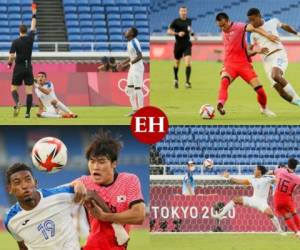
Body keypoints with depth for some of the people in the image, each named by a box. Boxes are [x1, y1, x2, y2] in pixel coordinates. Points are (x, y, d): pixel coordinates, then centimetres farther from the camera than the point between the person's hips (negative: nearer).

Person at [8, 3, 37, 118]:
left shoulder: (15, 42, -9)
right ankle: (28, 112, -6)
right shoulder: (30, 38, -2)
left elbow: (11, 56, -13)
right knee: (29, 91, 1)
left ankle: (17, 102, -22)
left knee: (14, 89, 8)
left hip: (18, 68, -2)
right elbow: (33, 27, 13)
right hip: (28, 68, 2)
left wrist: (9, 63, 8)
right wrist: (34, 14, 24)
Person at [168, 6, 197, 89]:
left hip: (187, 45, 2)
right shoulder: (176, 21, -7)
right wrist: (177, 33, -25)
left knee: (188, 62, -16)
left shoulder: (189, 21, 6)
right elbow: (169, 31, -10)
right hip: (178, 45, -2)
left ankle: (187, 82, -17)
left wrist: (193, 34, 7)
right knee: (177, 63, 13)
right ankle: (176, 79, 38)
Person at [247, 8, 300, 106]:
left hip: (279, 54, -4)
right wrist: (257, 51, -7)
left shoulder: (272, 22, 10)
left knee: (275, 75, -35)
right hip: (267, 61, 4)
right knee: (282, 93, -10)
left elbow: (284, 26, 29)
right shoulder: (253, 35, 16)